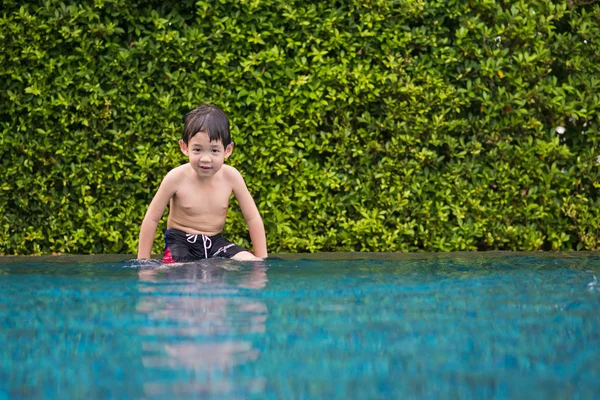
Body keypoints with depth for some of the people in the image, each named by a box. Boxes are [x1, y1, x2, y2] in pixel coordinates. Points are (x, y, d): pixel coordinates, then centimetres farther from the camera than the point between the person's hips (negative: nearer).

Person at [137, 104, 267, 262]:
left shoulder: (231, 176, -12)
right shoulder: (176, 178, -17)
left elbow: (253, 218, -2)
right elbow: (151, 219, -8)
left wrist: (261, 259, -4)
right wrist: (143, 261, -6)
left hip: (215, 243, 3)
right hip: (181, 242, -3)